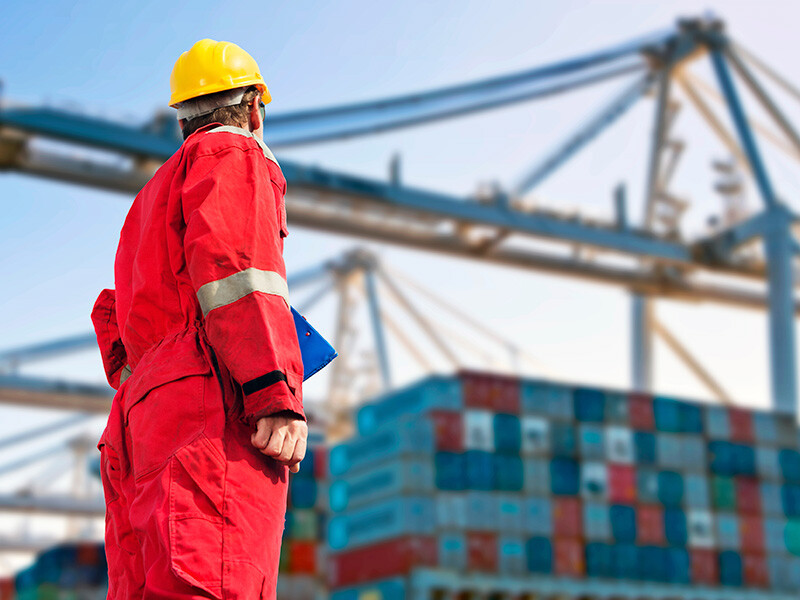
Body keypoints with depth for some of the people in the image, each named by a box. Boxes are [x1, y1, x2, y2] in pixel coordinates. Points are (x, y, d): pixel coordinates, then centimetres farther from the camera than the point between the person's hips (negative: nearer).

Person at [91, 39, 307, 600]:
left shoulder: (154, 195, 37)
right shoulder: (233, 153, 8)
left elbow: (114, 318, 32)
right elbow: (231, 264, -10)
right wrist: (278, 397, -17)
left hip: (145, 411, 9)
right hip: (214, 405, -9)